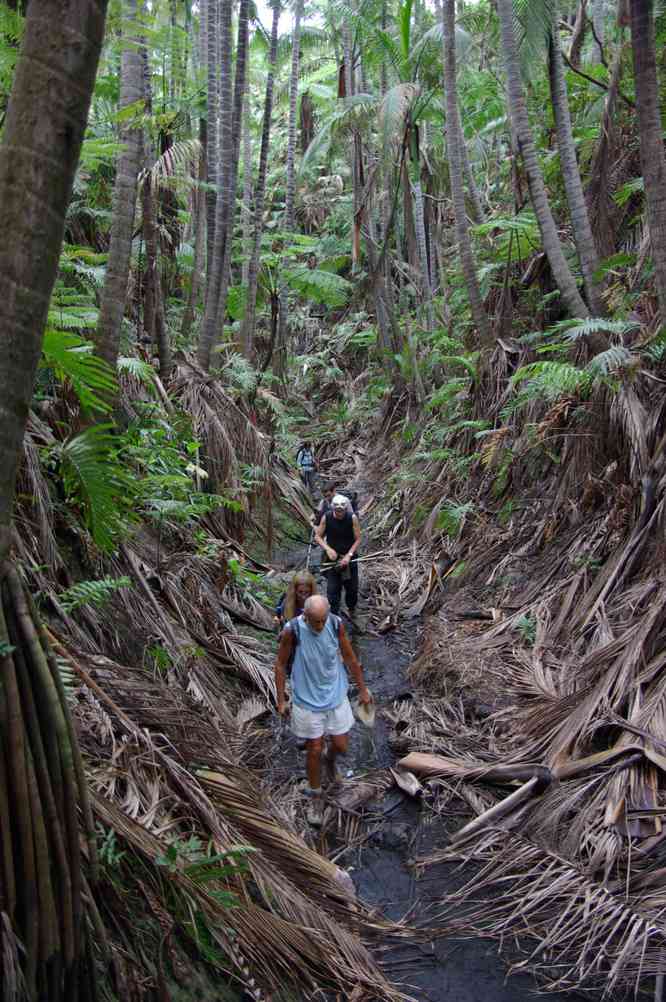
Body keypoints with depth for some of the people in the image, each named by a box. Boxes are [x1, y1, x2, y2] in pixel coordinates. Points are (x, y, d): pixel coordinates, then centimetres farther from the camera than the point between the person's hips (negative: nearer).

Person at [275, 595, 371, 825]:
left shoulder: (336, 625, -16)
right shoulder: (292, 631, -23)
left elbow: (350, 658, -1)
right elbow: (280, 664, -8)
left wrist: (362, 690, 7)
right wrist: (281, 699, -4)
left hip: (336, 696, 2)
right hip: (307, 700, -2)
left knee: (341, 746, 12)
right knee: (314, 750, 9)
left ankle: (330, 760, 49)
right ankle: (315, 798, 33)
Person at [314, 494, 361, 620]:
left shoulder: (352, 518, -15)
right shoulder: (326, 518, -12)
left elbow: (358, 539, -10)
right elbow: (317, 536, -5)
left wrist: (349, 555, -20)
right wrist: (328, 549, -20)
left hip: (349, 558, 0)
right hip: (332, 558, 0)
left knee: (352, 587, 14)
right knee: (332, 589, -2)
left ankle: (351, 609, 42)